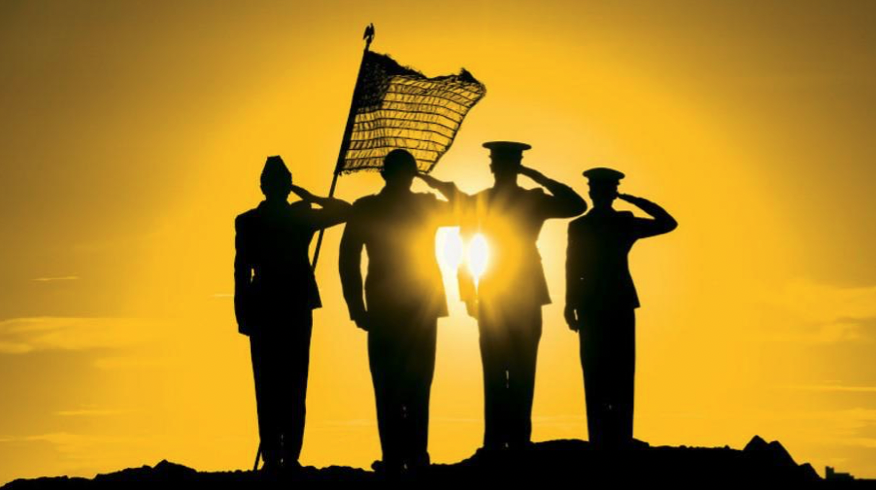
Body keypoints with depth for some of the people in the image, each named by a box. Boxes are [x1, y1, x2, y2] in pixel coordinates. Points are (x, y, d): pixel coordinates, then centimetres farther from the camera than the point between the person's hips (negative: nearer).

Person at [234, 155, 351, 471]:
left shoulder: (247, 221, -4)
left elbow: (242, 270, -7)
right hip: (297, 306, 0)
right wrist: (311, 198, 9)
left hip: (262, 309, 0)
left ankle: (272, 455, -2)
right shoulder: (302, 216, -2)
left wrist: (242, 315, -4)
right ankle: (290, 456, -2)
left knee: (267, 385, 4)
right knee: (295, 384, 5)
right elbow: (345, 210, 9)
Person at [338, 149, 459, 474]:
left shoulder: (364, 208, -2)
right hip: (423, 305, 1)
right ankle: (416, 456, 4)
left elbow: (348, 259, -7)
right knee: (418, 384, 9)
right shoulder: (427, 205, 1)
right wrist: (438, 186, 15)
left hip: (383, 309, -1)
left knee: (388, 386, 2)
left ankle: (394, 459, -4)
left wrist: (357, 307, -4)